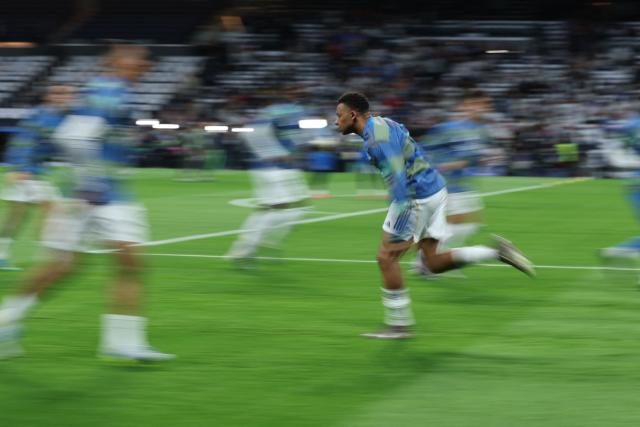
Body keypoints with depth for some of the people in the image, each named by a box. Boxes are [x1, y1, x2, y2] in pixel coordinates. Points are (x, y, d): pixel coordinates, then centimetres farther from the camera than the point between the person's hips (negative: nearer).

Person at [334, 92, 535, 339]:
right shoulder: (382, 125, 12)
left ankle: (398, 325, 4)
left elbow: (397, 180, -26)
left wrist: (400, 233, -28)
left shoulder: (377, 138, -19)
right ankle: (498, 252, 6)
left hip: (417, 196, -10)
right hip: (432, 188, 10)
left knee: (386, 258, -2)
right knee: (434, 263, 11)